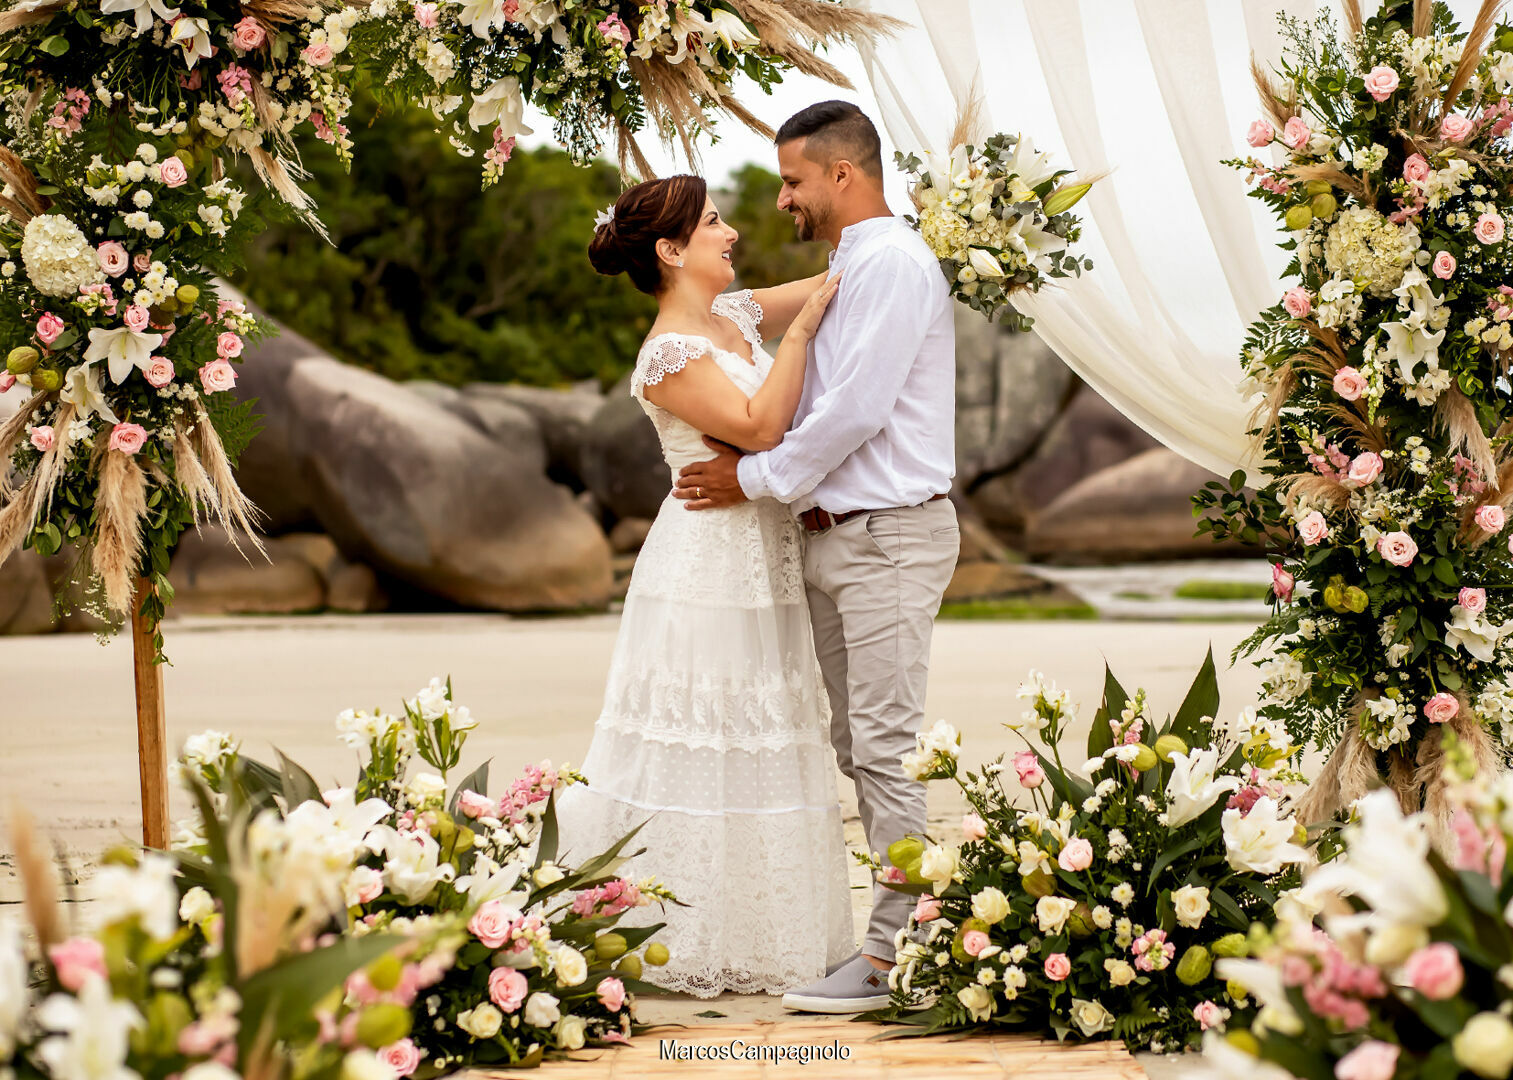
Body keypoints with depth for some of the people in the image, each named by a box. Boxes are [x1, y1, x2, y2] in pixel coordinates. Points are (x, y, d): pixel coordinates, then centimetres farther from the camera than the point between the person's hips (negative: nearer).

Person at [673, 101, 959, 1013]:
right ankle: (901, 923, 17)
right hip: (835, 536, 10)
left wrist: (757, 478, -11)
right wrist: (753, 454, 4)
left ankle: (893, 956, -6)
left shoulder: (894, 263, -14)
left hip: (889, 536, -10)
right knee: (855, 747, 12)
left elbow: (856, 410, -20)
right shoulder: (847, 269, 18)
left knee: (887, 748, -9)